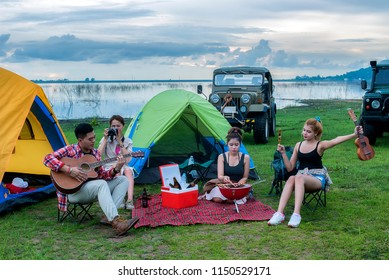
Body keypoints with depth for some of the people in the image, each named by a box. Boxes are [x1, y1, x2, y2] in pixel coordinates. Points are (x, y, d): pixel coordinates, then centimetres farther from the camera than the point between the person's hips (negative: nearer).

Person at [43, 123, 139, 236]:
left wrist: (115, 169, -10)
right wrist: (69, 170, -26)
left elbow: (101, 175, 9)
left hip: (93, 188, 7)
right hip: (74, 190, -7)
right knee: (101, 184, -35)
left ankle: (108, 217, -19)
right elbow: (48, 159, -18)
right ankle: (116, 222, -46)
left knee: (123, 180, -2)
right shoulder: (69, 150, -5)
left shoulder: (95, 153, 11)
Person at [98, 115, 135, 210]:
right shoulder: (106, 139, 6)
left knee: (128, 170, -34)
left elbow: (127, 159, -8)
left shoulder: (128, 141, 8)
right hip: (108, 168, -1)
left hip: (123, 167, 1)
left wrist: (120, 142, -10)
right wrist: (105, 139, -10)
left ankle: (130, 200, -46)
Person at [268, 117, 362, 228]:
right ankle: (279, 213, -45)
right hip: (301, 179, 3)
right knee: (291, 179, -34)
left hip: (318, 179, -3)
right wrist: (283, 153, -1)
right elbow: (290, 168, 13)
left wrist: (354, 135, -38)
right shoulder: (298, 145, 13)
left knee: (299, 177, -37)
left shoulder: (320, 145, 0)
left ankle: (296, 214, -47)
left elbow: (336, 140, -22)